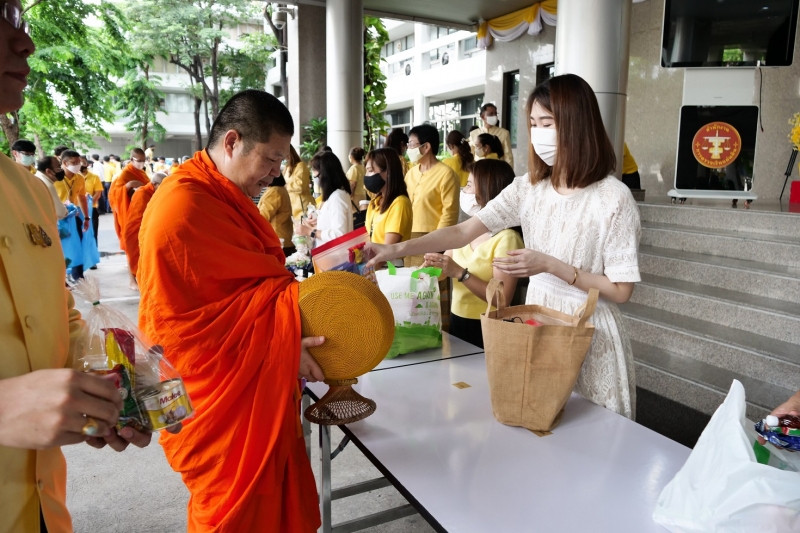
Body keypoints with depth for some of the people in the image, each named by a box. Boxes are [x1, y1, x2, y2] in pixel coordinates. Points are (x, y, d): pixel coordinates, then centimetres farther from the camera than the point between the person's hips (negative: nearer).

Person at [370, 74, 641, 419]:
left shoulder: (613, 198, -15)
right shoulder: (529, 187, -2)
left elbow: (621, 290, -13)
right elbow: (465, 231, -9)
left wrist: (550, 266, -21)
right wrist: (397, 250, -19)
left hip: (591, 337, -4)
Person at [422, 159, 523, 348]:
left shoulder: (506, 238, -17)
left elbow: (503, 298, -23)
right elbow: (440, 270, 5)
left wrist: (460, 273, -28)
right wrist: (431, 264, -15)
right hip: (456, 322, 7)